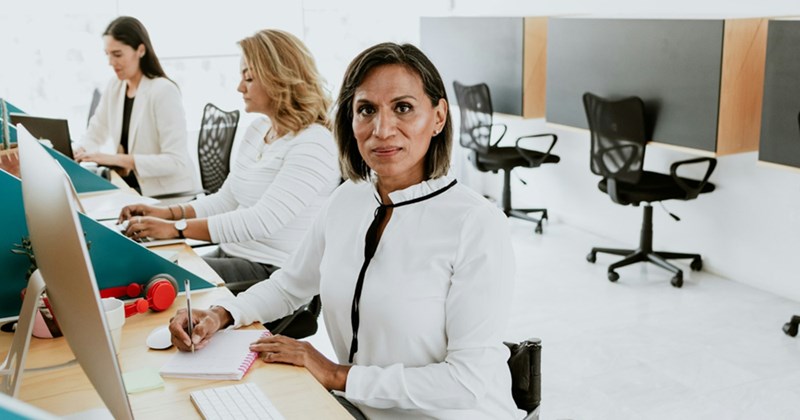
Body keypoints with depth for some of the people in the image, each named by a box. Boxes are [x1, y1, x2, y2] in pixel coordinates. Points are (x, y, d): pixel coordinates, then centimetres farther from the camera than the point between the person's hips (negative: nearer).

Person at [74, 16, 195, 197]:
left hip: (167, 193, -7)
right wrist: (79, 153, -10)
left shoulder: (163, 91, -18)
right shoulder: (114, 87, 5)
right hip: (130, 184, 7)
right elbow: (95, 135, 12)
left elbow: (176, 162, -24)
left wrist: (118, 159, -27)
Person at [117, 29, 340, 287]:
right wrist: (167, 213, 2)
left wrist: (176, 228, -24)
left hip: (273, 270, -8)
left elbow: (263, 221, -25)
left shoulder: (312, 144, -18)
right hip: (230, 255, 8)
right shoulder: (257, 130, 12)